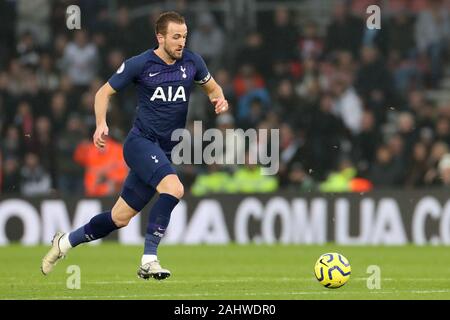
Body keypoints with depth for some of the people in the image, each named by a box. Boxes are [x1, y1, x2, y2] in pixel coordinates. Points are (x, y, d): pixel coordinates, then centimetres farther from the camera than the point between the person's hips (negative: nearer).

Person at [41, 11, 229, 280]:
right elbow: (105, 92, 4)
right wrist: (101, 124, -12)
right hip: (141, 141, -5)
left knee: (120, 218, 9)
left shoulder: (192, 62, 4)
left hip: (165, 151, 5)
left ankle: (66, 242, 30)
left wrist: (219, 98, -3)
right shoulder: (139, 64, -7)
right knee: (174, 188, -31)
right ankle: (149, 260, -27)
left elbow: (212, 87, 21)